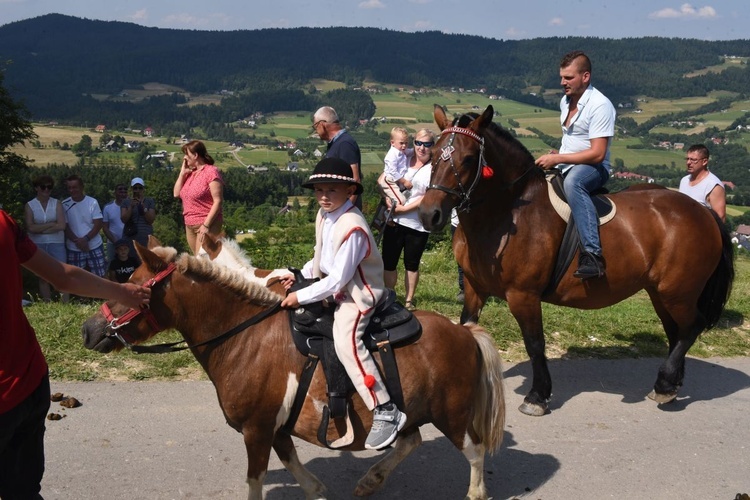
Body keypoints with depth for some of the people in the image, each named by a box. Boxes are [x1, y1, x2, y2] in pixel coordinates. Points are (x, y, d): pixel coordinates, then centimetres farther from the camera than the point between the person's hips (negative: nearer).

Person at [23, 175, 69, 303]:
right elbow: (30, 228, -10)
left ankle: (66, 303, -4)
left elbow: (62, 225, -10)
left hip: (56, 243, -1)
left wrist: (40, 228, -10)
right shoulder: (29, 205, 2)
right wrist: (52, 224, -11)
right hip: (38, 245, 1)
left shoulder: (56, 204, 3)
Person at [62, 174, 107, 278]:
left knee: (100, 276, 5)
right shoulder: (65, 204, -3)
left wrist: (85, 239, -18)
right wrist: (77, 241, -16)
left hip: (94, 246, 0)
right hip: (74, 249, 1)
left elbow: (98, 224, -6)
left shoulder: (92, 202, -4)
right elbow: (65, 227, -3)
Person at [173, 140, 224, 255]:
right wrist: (182, 173, 4)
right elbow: (177, 194, 12)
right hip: (190, 226, 8)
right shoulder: (190, 172, 12)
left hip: (207, 225, -8)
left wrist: (206, 225, -20)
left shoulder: (211, 172, -10)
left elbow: (218, 201, -15)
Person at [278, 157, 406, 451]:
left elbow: (337, 279, -26)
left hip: (359, 294, -10)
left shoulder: (352, 228, -26)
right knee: (296, 317, 17)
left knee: (345, 340, -30)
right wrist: (299, 275, 6)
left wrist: (301, 297, -22)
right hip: (336, 290, 11)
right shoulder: (324, 216, 4)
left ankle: (386, 413, -28)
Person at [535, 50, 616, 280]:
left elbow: (597, 154, -22)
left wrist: (558, 159, -23)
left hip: (593, 168, -9)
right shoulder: (565, 101, 11)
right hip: (564, 166, 9)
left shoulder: (600, 105, -15)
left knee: (572, 182, -41)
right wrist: (554, 157, 9)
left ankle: (592, 255, -47)